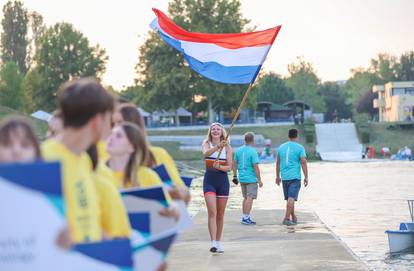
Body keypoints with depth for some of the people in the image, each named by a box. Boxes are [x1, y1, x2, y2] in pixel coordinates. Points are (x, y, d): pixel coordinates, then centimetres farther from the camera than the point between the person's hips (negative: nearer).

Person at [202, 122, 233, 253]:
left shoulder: (227, 147, 0)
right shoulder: (206, 143, -1)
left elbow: (229, 167, -2)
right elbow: (206, 154, -25)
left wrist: (219, 166, -21)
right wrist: (218, 146, -42)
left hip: (223, 181, 2)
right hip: (209, 180, -2)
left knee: (220, 214, 9)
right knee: (212, 212, -13)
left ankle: (218, 242, 21)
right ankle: (213, 243, -18)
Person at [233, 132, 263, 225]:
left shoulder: (239, 150, 6)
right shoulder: (253, 152, -14)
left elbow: (234, 164, 10)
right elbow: (256, 167, -17)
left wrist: (235, 176, 19)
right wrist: (259, 180, -12)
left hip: (242, 178, 7)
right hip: (251, 179, -7)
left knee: (246, 198, 16)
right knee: (250, 198, -4)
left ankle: (245, 217, 19)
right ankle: (246, 218, -8)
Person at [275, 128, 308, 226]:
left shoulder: (281, 147, 9)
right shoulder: (299, 148, -5)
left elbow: (278, 163, 14)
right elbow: (303, 163, -9)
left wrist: (277, 176, 22)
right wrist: (306, 177, -5)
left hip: (284, 177, 5)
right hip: (295, 177, -5)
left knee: (289, 198, 15)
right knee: (291, 198, -7)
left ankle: (293, 218, 27)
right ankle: (287, 218, -14)